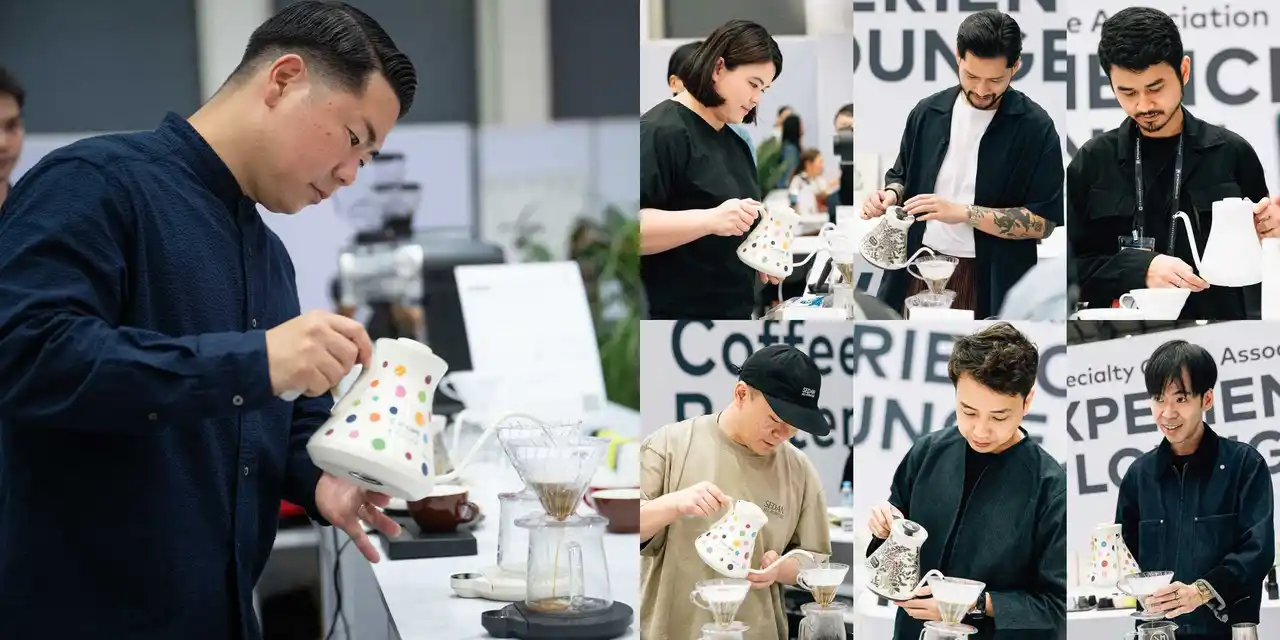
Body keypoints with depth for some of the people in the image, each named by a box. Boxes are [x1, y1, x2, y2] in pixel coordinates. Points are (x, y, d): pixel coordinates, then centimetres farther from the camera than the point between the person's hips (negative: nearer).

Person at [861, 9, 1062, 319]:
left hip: (989, 282, -3)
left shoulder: (1035, 127, -8)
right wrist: (891, 195, -5)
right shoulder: (928, 112, 4)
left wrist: (963, 212, -20)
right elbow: (902, 176, 19)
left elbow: (1044, 220, -11)